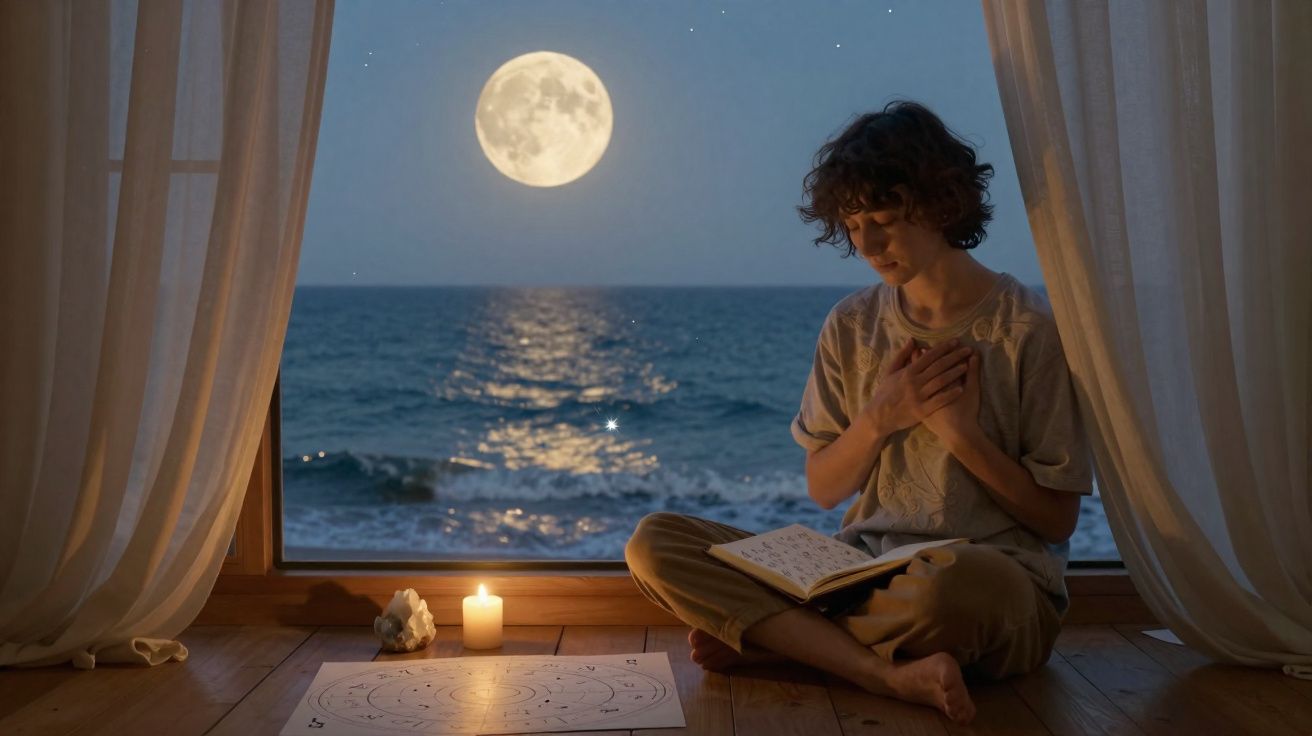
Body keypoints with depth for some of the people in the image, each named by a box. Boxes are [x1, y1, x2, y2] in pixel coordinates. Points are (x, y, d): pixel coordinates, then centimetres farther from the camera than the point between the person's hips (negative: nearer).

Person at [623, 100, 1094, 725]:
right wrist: (878, 419, -7)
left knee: (951, 583, -44)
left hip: (999, 585, -5)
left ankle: (766, 636, -15)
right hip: (864, 572, 5)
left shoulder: (1027, 328, -5)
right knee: (654, 543, -13)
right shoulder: (852, 325, 9)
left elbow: (1059, 518, -3)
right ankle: (892, 673, -23)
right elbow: (823, 488, 11)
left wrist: (962, 432, -14)